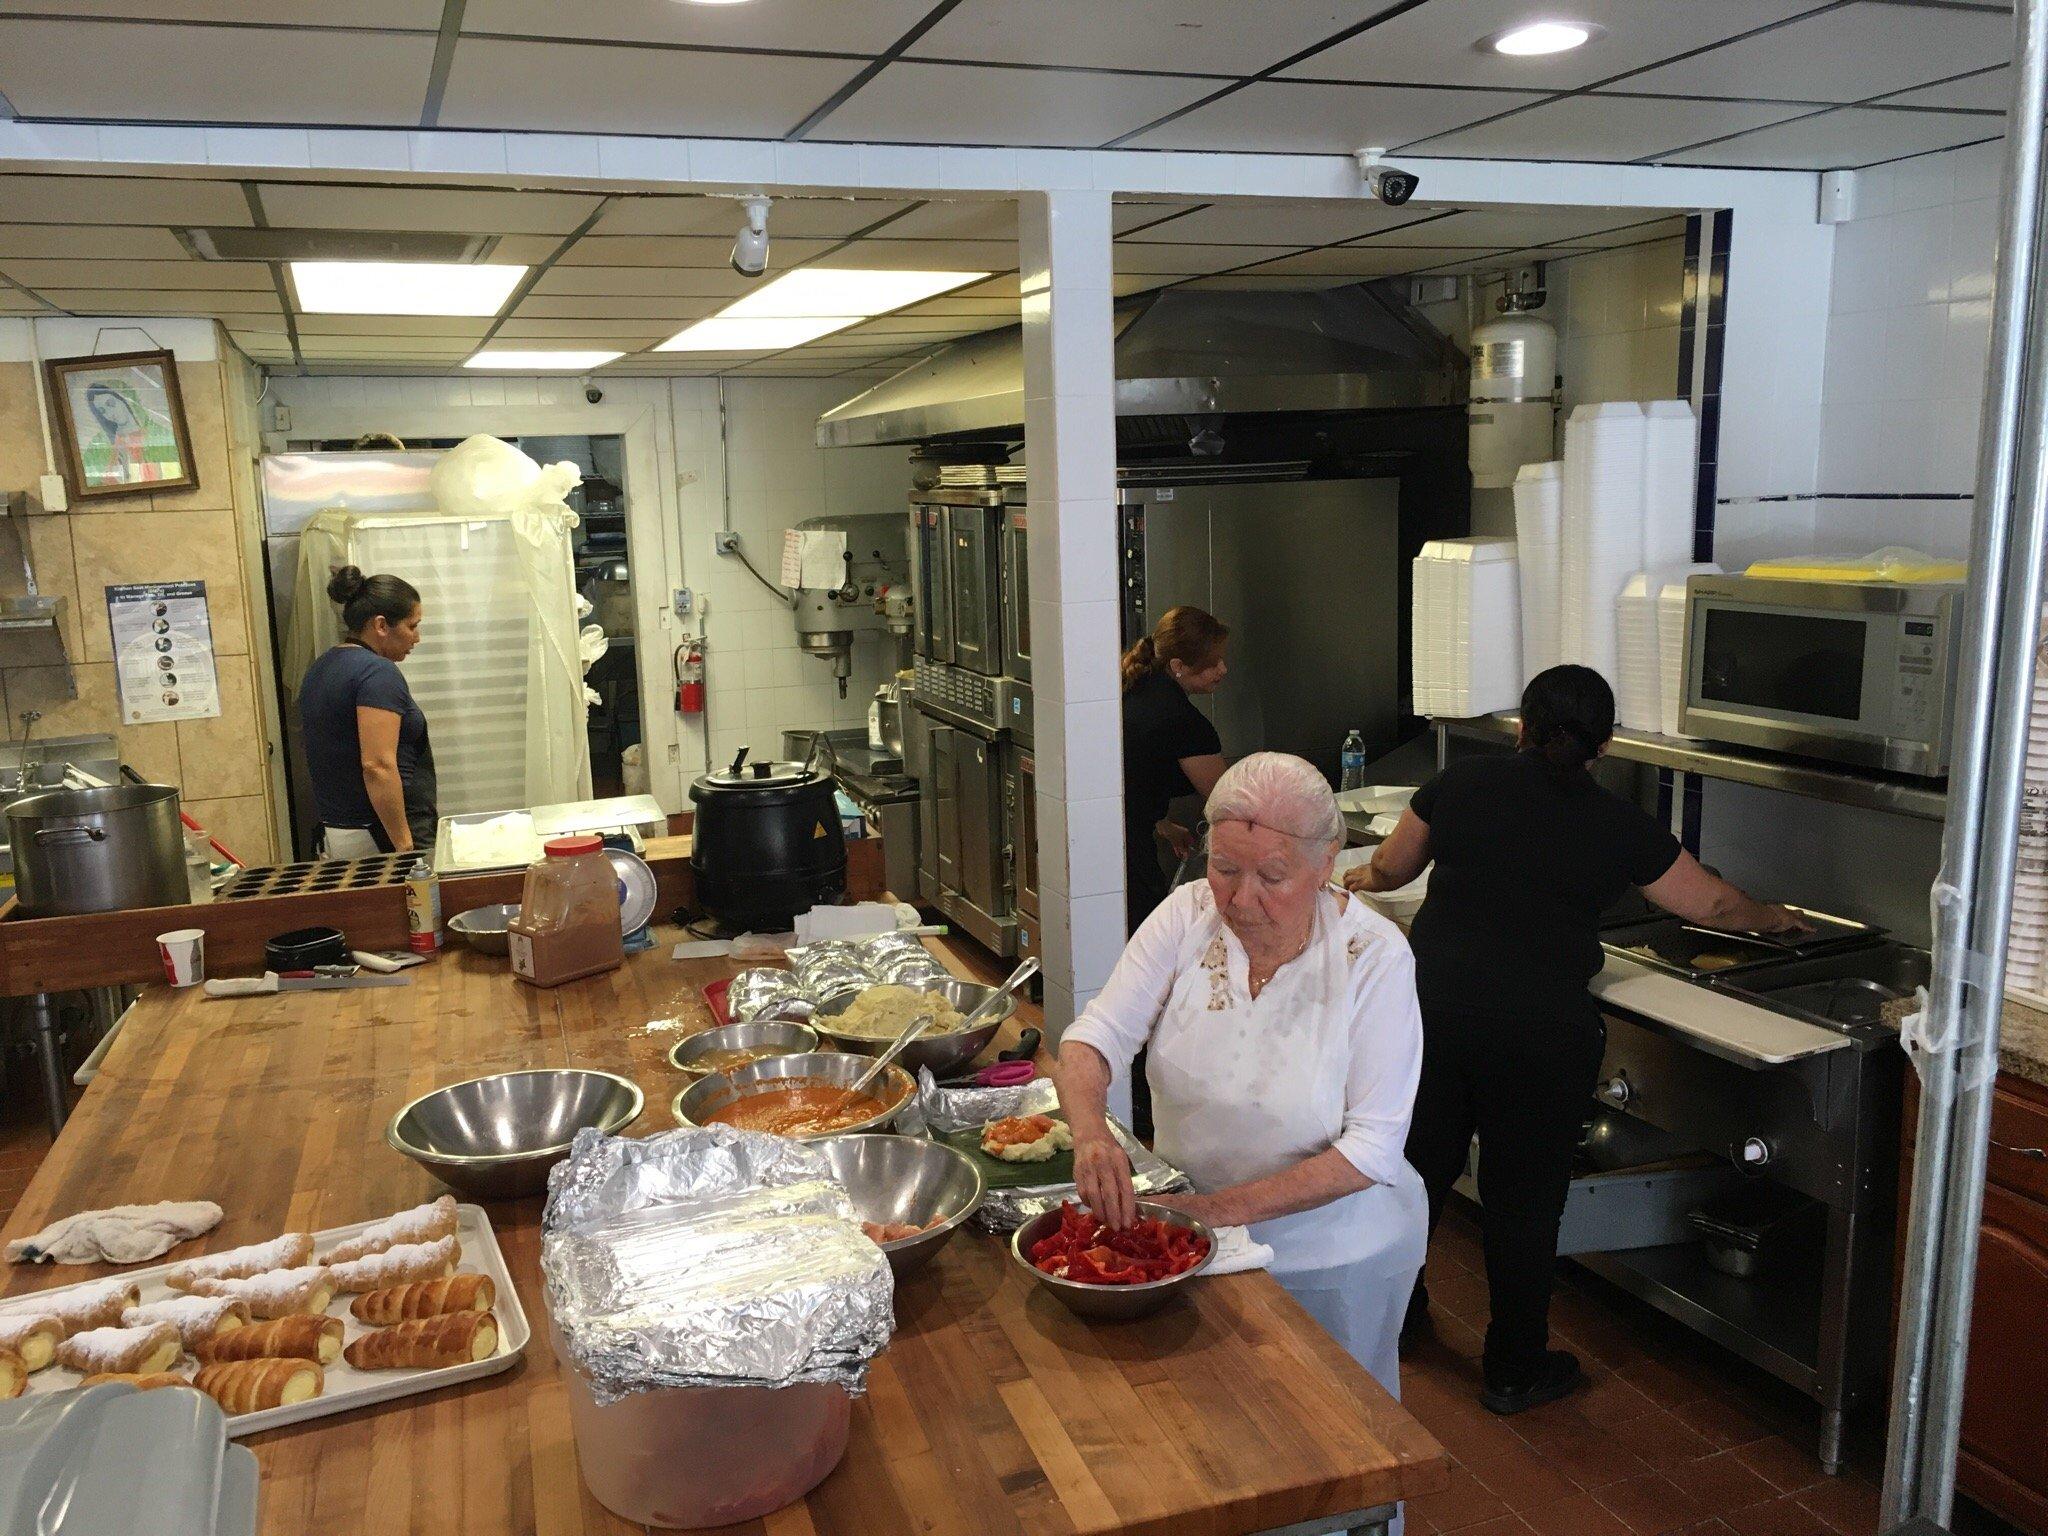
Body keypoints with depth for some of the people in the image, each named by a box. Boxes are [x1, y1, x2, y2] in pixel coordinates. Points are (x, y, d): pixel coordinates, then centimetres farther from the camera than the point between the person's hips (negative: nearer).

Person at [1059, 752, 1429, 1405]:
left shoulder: (1373, 954, -22)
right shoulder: (1189, 914, -14)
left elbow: (1373, 1147, -23)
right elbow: (1095, 1036, -16)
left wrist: (1226, 1207, -30)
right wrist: (1090, 1130, -37)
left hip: (1333, 1253, -3)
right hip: (1192, 1226, 3)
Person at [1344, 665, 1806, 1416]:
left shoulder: (1462, 783, 3)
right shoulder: (1619, 828, 1)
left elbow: (1392, 867, 15)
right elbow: (1713, 904, 15)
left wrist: (1363, 876, 38)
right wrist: (1775, 919, 36)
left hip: (1431, 1001, 2)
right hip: (1538, 1031, -2)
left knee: (1421, 1162, 20)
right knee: (1523, 1197, 11)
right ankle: (1515, 1369, 25)